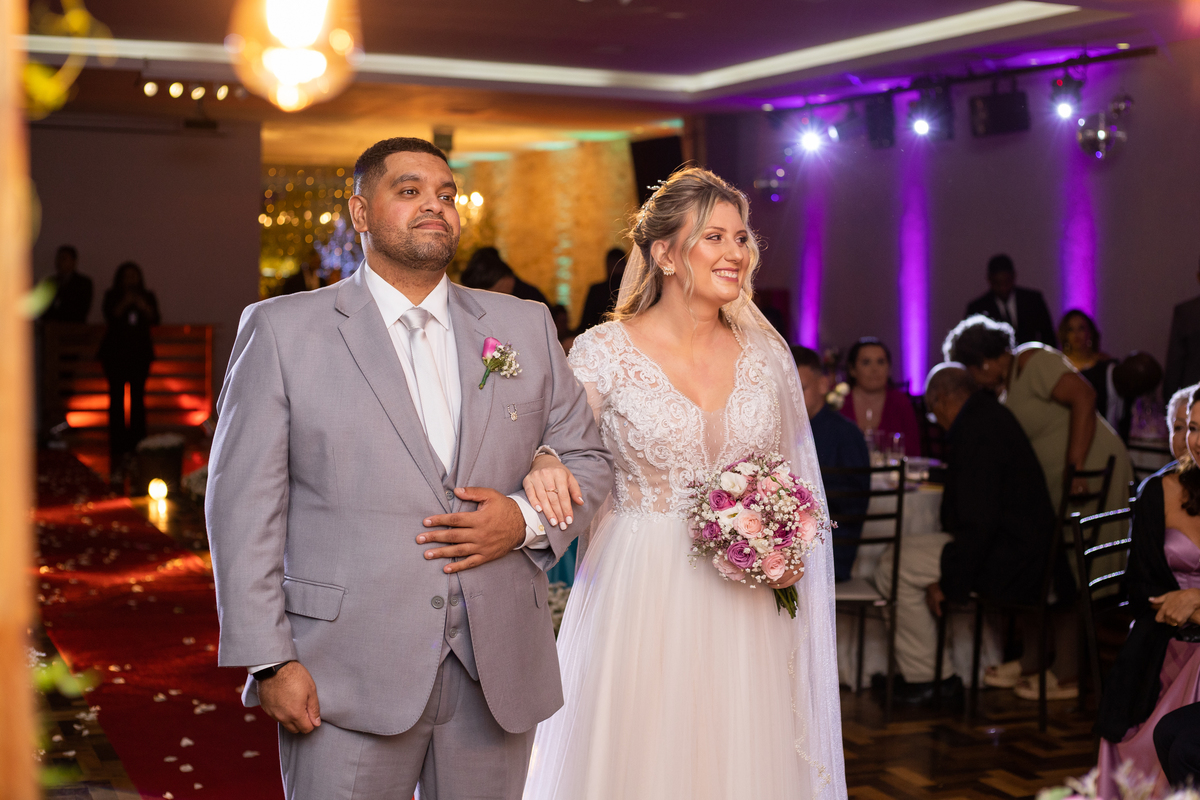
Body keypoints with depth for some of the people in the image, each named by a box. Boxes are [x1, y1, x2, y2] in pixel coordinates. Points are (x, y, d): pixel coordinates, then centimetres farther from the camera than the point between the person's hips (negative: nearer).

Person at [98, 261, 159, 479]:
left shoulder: (147, 297, 11)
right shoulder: (112, 297, 7)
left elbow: (154, 320, -3)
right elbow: (111, 317, -9)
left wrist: (143, 305, -18)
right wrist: (125, 303, -19)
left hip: (140, 353, 1)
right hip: (115, 353, -1)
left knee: (138, 398, -2)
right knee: (117, 399, -6)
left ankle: (136, 445, 2)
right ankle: (117, 448, -6)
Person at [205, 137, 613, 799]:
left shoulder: (524, 326, 10)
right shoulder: (282, 329, 0)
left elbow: (585, 460, 14)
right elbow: (243, 505, -3)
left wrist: (528, 520, -7)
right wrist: (270, 661, -9)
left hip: (499, 673, 3)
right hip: (349, 682, -3)